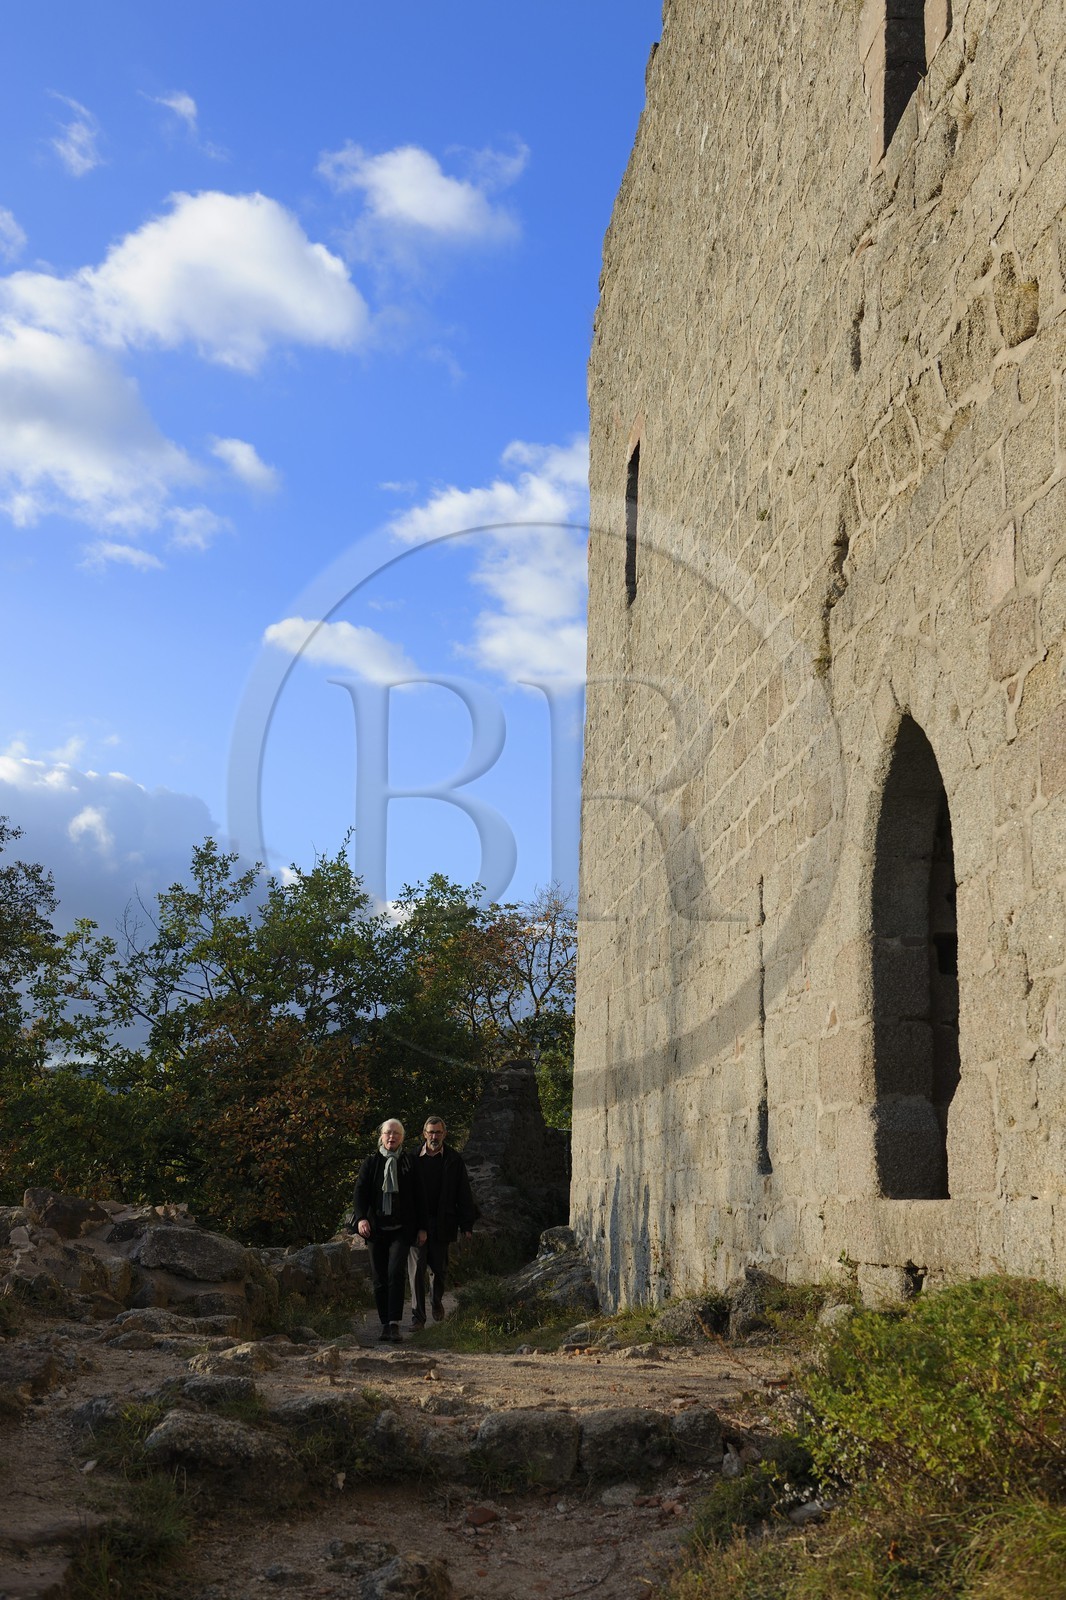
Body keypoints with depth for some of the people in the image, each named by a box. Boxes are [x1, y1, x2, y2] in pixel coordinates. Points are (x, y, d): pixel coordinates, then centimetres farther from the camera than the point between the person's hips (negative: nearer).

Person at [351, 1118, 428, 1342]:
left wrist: (422, 1228, 7)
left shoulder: (409, 1164, 6)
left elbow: (419, 1197, 10)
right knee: (379, 1278, 4)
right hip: (376, 1229, 2)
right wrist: (361, 1217, -18)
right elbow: (360, 1191, -1)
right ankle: (385, 1324, 15)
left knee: (395, 1273, -17)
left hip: (401, 1230, -2)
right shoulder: (371, 1163, 6)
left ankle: (394, 1324, -18)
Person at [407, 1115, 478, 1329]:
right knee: (417, 1269, -4)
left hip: (442, 1224, 1)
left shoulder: (453, 1160, 1)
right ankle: (417, 1316, 3)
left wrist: (467, 1224, -1)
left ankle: (437, 1299, 39)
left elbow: (463, 1194, 3)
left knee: (439, 1269, 9)